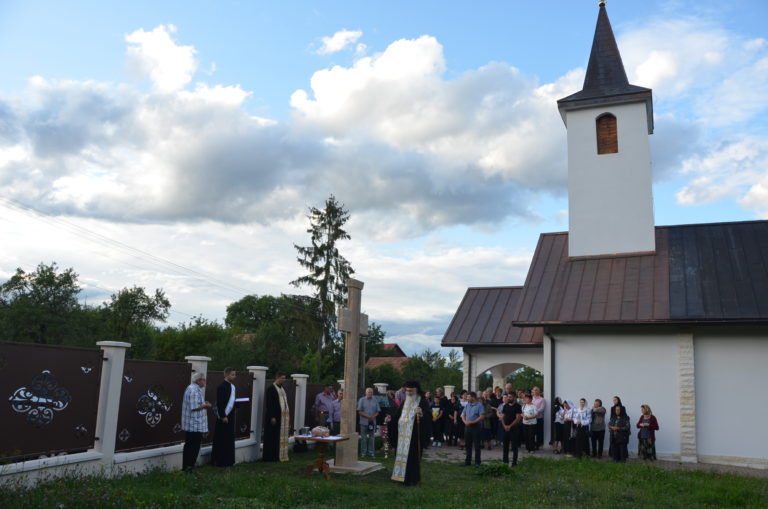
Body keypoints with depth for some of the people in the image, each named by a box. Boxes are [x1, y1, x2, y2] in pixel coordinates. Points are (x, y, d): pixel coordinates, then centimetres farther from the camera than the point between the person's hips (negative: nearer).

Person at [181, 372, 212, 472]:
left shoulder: (191, 388, 15)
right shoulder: (195, 390, -19)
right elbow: (194, 407, -24)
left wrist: (204, 404, 15)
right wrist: (205, 405, -11)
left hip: (189, 425, 11)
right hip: (195, 425, -11)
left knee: (188, 446, 15)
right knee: (194, 448, -3)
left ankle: (185, 467, 22)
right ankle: (189, 467, 0)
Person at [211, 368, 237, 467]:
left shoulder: (232, 386, 10)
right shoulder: (222, 387, -14)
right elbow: (219, 403, -17)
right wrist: (223, 416, -19)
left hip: (230, 416, 8)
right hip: (223, 417, -8)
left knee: (229, 440, 12)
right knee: (221, 440, 1)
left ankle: (228, 461, 19)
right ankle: (220, 461, 9)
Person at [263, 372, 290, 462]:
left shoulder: (282, 389, 16)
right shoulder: (270, 389, -8)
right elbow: (269, 404, -14)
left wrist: (288, 416, 16)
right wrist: (272, 417, -19)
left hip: (284, 416, 8)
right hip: (275, 417, -8)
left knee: (283, 437, 7)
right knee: (273, 437, -3)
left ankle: (281, 455, 13)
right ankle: (270, 457, 3)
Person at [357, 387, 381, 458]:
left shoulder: (375, 400, 8)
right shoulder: (361, 400, 2)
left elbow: (377, 411, 8)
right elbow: (359, 411, -3)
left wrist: (373, 416, -12)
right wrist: (367, 416, -14)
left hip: (372, 422, 2)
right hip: (364, 422, -2)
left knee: (371, 438, 6)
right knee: (363, 438, 1)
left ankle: (371, 452, 12)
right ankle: (363, 453, 8)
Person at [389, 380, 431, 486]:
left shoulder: (423, 402, -5)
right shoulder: (404, 403, 14)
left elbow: (427, 416, -19)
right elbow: (398, 416, 20)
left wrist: (421, 414, -40)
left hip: (414, 435, -6)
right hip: (402, 434, 6)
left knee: (412, 457, -4)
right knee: (401, 455, 6)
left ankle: (412, 479, 7)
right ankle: (402, 477, 16)